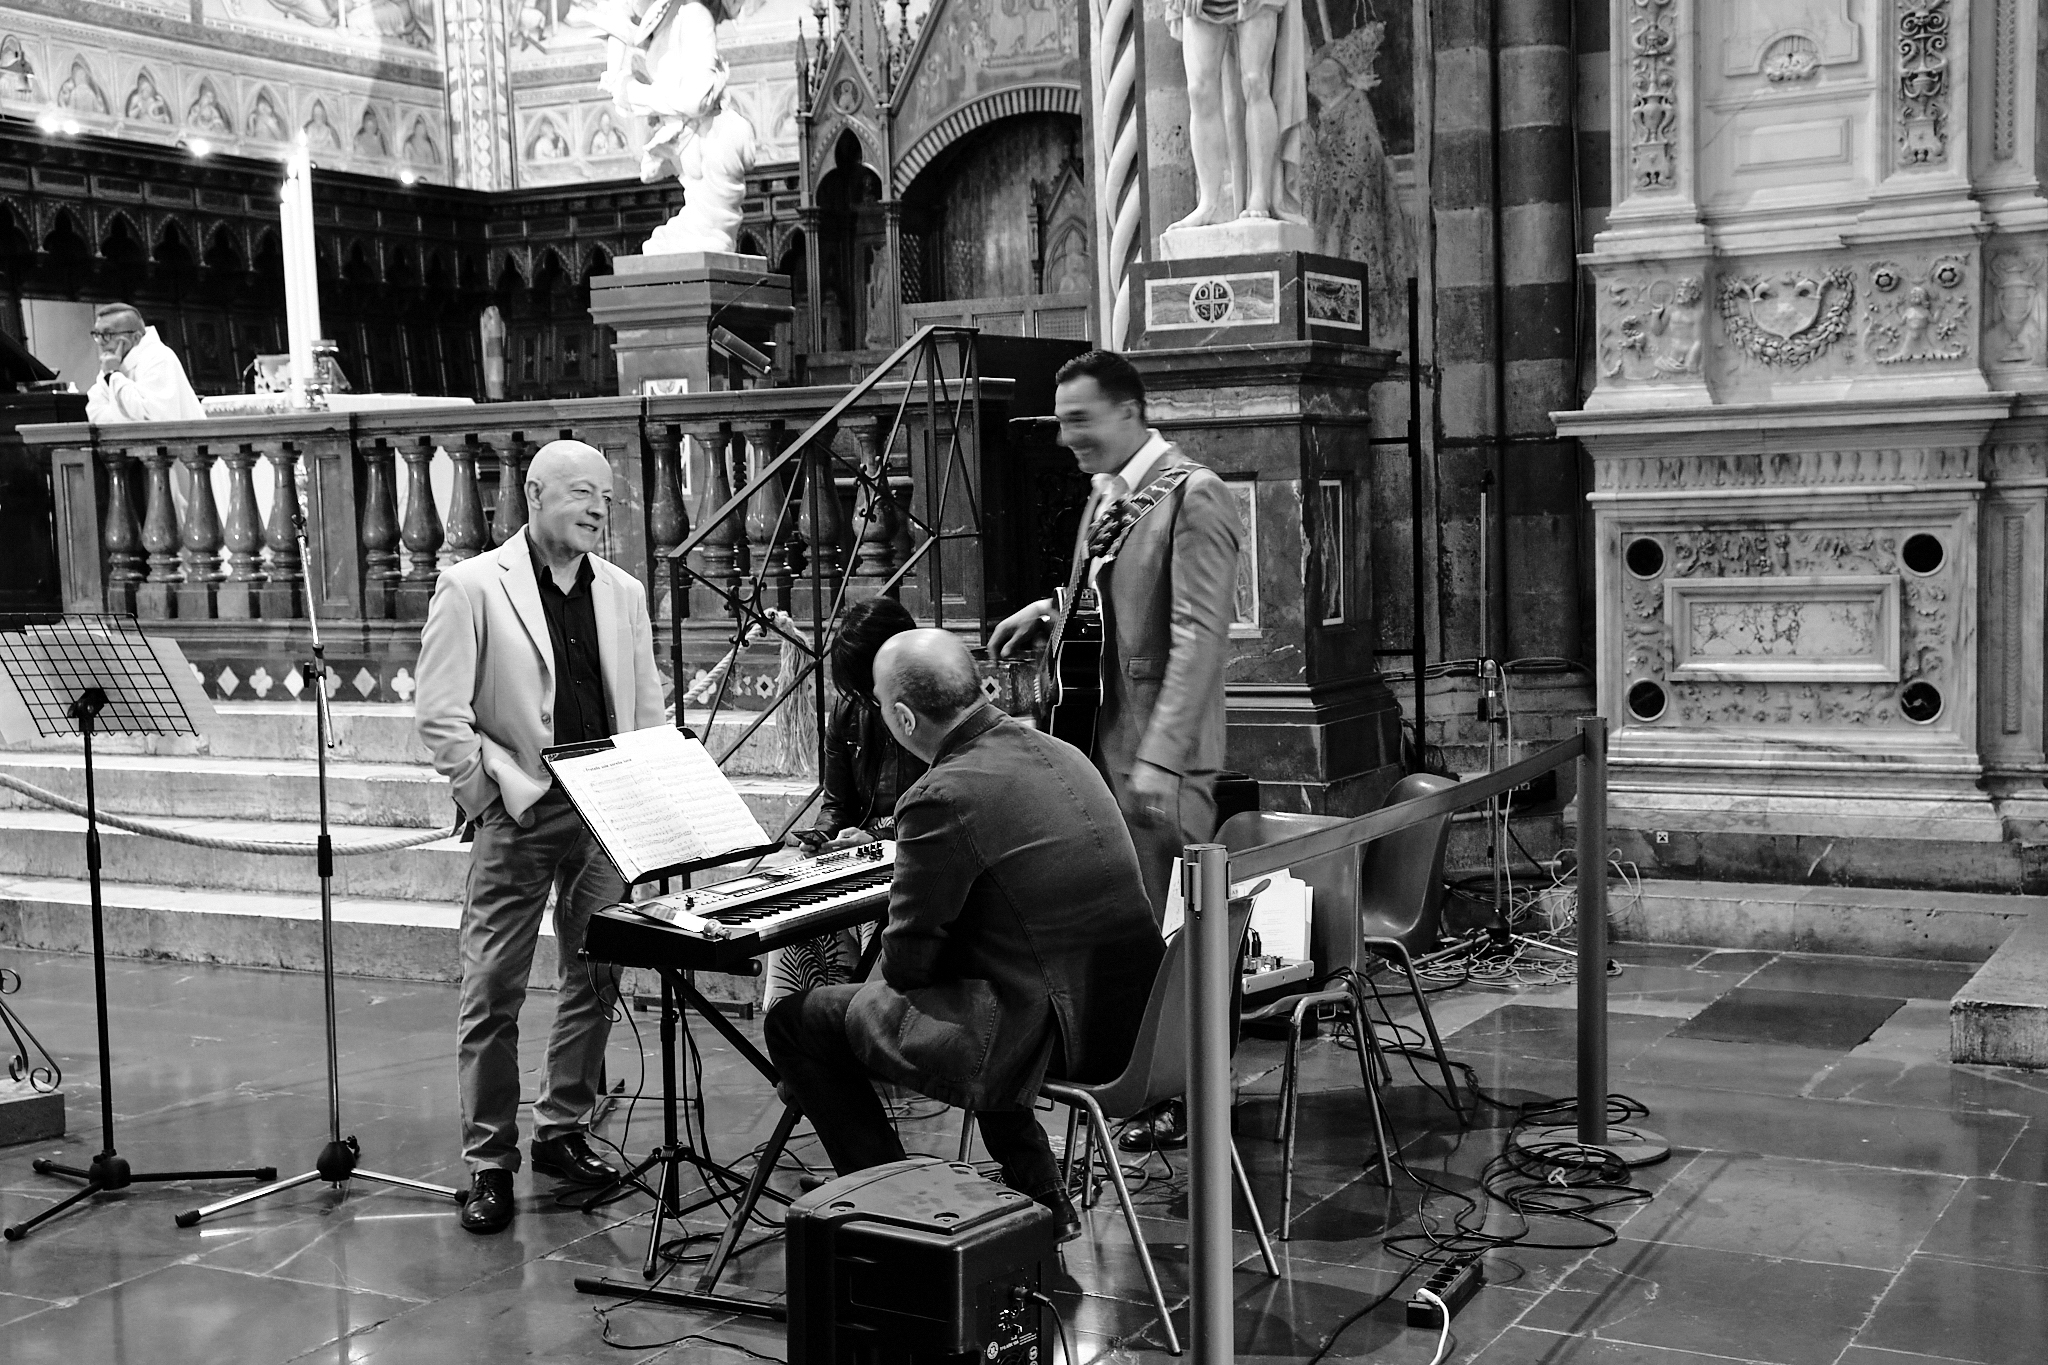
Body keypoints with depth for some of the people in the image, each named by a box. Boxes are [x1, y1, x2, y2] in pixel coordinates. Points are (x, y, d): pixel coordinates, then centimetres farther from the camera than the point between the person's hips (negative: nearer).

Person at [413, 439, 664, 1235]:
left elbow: (648, 713, 13)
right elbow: (438, 715, -8)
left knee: (594, 981, 10)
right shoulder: (472, 587, -4)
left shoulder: (623, 594, 11)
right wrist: (499, 797, -11)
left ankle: (563, 1134, 25)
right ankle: (489, 1162, 8)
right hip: (517, 818, -5)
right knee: (493, 990, -2)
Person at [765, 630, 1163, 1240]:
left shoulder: (942, 798, -19)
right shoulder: (1058, 754, 6)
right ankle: (1040, 1202, 33)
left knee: (796, 1021, 5)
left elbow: (906, 963, -11)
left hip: (1042, 1039, -8)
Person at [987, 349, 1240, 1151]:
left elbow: (1199, 633, -20)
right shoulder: (1106, 496, 13)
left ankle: (1189, 1100, 12)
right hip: (1105, 739, 8)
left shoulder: (1192, 495, -14)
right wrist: (1048, 610, 8)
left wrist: (1160, 756, -25)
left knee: (1168, 926, -1)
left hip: (1162, 754, -8)